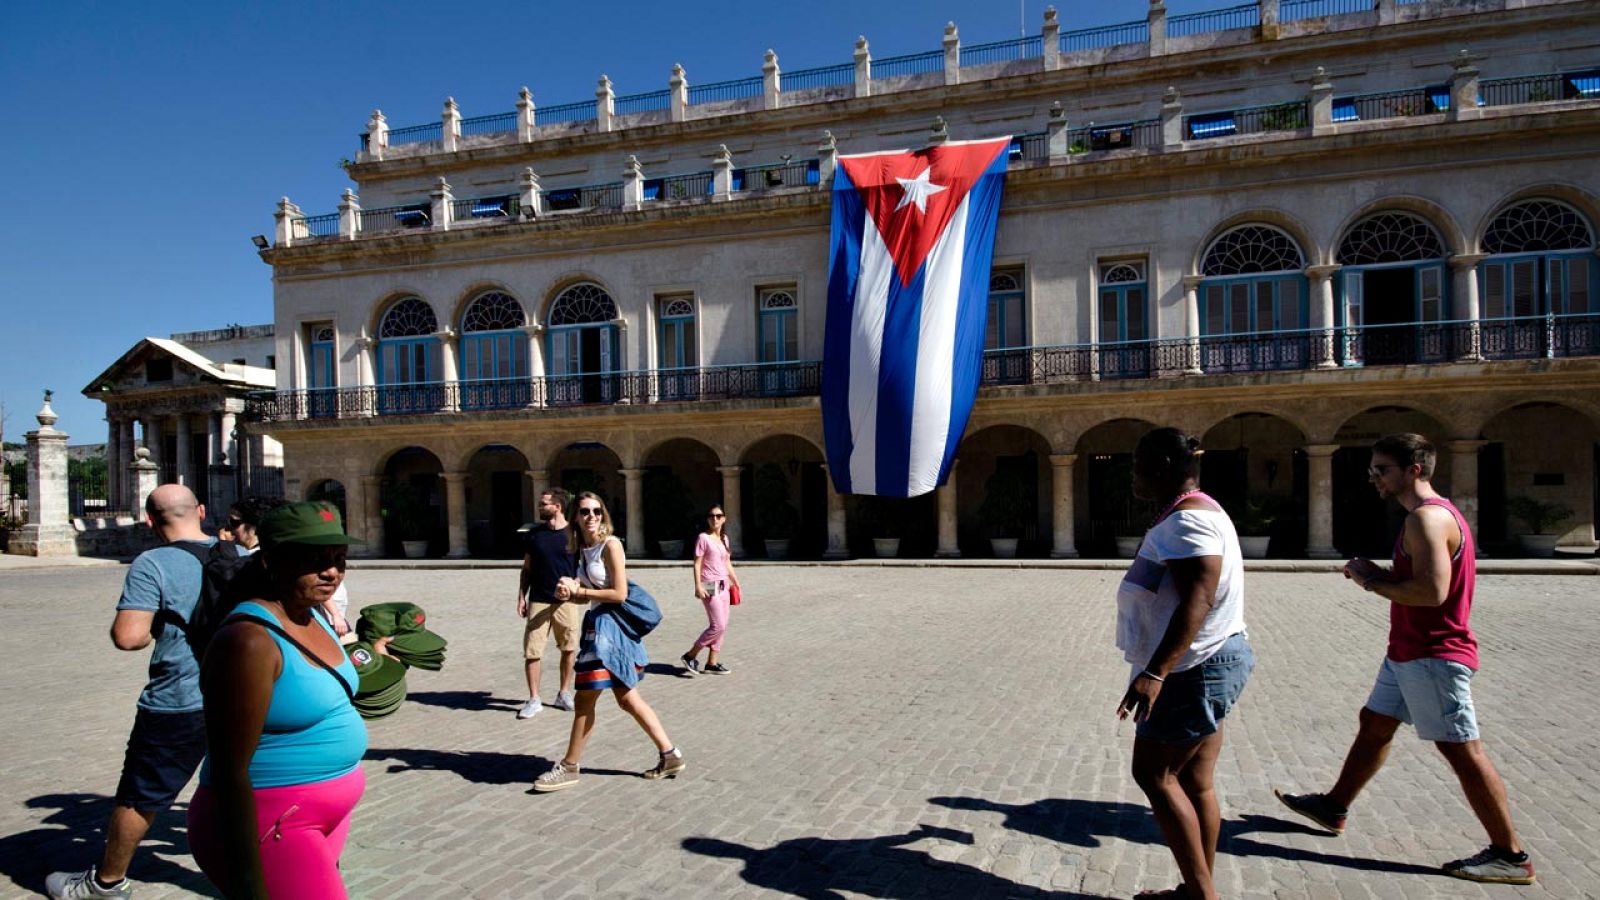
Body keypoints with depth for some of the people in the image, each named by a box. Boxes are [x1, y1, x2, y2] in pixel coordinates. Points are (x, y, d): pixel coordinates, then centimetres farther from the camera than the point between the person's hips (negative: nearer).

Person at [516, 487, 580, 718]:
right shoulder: (534, 534, 6)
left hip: (567, 601, -1)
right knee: (531, 651, -2)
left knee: (569, 649, 7)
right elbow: (527, 567, 11)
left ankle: (564, 693, 23)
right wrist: (521, 596, 5)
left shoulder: (574, 534, -1)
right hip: (538, 601, 1)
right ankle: (534, 699, 9)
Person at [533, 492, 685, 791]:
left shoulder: (610, 545, -13)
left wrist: (579, 589, -11)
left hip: (611, 625, -9)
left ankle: (568, 768, 13)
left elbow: (619, 594, -17)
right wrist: (568, 593, -5)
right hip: (598, 623, 9)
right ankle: (670, 755, 20)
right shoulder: (583, 548, 11)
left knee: (585, 700, 0)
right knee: (628, 700, 12)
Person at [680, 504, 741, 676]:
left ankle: (712, 663, 14)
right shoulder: (703, 537, -7)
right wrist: (698, 586, -18)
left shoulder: (724, 538, 13)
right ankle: (690, 656, 1)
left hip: (723, 586, 8)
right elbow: (697, 564, -10)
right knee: (718, 626, -11)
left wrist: (736, 582, 22)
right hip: (710, 586, -8)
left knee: (722, 626, 7)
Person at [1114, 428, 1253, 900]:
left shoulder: (1187, 520, -19)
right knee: (1194, 782, 13)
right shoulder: (1191, 513, 15)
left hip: (1195, 669, -10)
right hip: (1204, 666, 10)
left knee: (1154, 774, -2)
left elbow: (1197, 602, -30)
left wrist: (1154, 673, -36)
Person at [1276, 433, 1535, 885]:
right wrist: (1378, 573, 5)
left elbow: (1432, 591, -30)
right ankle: (1334, 807, 29)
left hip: (1433, 656, -11)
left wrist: (1372, 581, -16)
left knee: (1461, 749, -2)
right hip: (1410, 652, 11)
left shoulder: (1426, 518, -19)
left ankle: (1511, 855, 9)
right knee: (1374, 724, 17)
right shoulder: (1433, 513, 14)